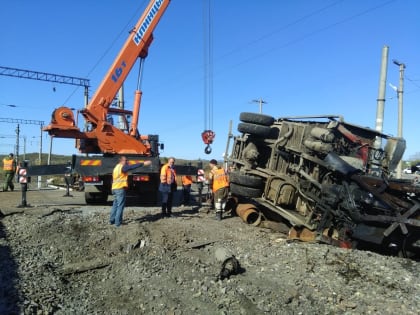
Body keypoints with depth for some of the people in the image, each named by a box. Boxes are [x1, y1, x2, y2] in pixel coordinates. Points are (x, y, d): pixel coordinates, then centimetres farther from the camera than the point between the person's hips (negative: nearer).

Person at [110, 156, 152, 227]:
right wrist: (143, 163, -22)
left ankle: (112, 220, 21)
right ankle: (118, 222, -5)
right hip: (120, 188, -10)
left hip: (115, 188, 10)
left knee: (115, 205, 16)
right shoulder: (122, 167, -10)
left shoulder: (116, 167, 19)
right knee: (120, 206, -6)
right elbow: (132, 166, -20)